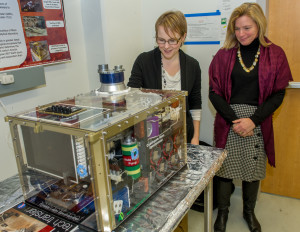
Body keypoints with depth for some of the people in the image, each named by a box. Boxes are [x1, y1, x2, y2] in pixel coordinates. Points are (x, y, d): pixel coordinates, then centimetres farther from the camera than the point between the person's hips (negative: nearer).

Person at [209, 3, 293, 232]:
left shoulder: (275, 54, 0)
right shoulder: (224, 54, 0)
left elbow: (278, 93, -2)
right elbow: (214, 92, -2)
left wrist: (253, 120, -13)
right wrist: (234, 119, -12)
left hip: (258, 122, 1)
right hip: (227, 121, 0)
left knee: (253, 169, 12)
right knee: (224, 167, 7)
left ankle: (249, 211, 38)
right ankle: (223, 211, 32)